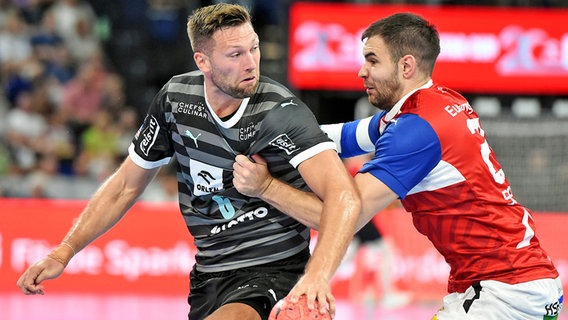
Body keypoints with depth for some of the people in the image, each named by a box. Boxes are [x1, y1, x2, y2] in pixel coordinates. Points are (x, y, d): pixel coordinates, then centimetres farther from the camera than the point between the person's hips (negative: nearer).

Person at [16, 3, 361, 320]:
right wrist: (64, 253, 10)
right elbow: (126, 185, 13)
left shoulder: (282, 112, -18)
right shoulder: (175, 98, -1)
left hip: (270, 275, -6)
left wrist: (316, 275, -48)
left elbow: (345, 196, -32)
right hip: (207, 276, 6)